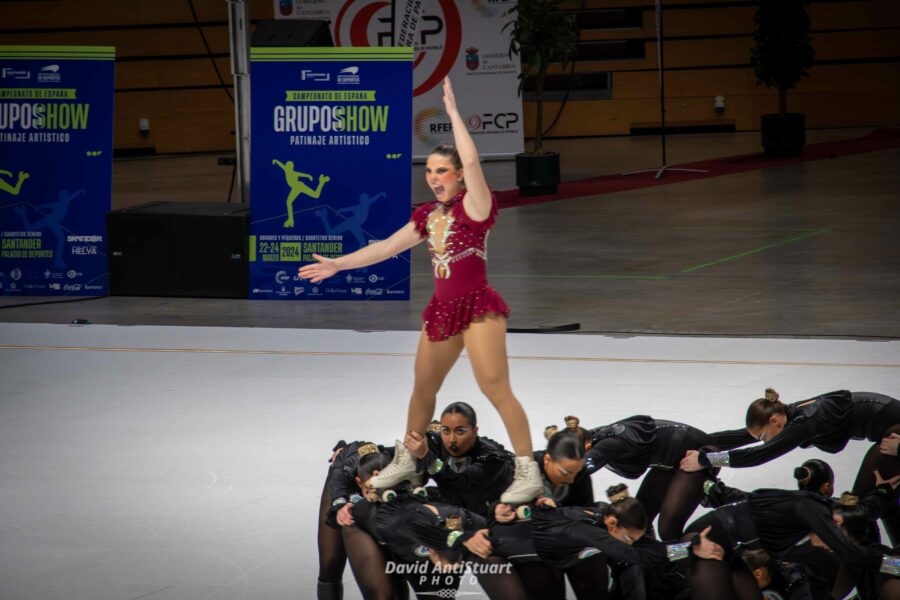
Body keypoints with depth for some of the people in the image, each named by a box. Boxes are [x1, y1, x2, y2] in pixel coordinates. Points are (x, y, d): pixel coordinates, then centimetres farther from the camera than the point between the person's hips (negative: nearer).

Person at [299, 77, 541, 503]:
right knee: (423, 389, 17)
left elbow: (471, 161, -26)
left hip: (478, 307, -8)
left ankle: (528, 472, -13)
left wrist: (453, 111, -20)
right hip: (442, 310, 8)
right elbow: (387, 247, 17)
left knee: (494, 387, -15)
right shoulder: (428, 215, 10)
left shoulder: (474, 206, -10)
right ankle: (405, 460, 34)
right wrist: (338, 264, 17)